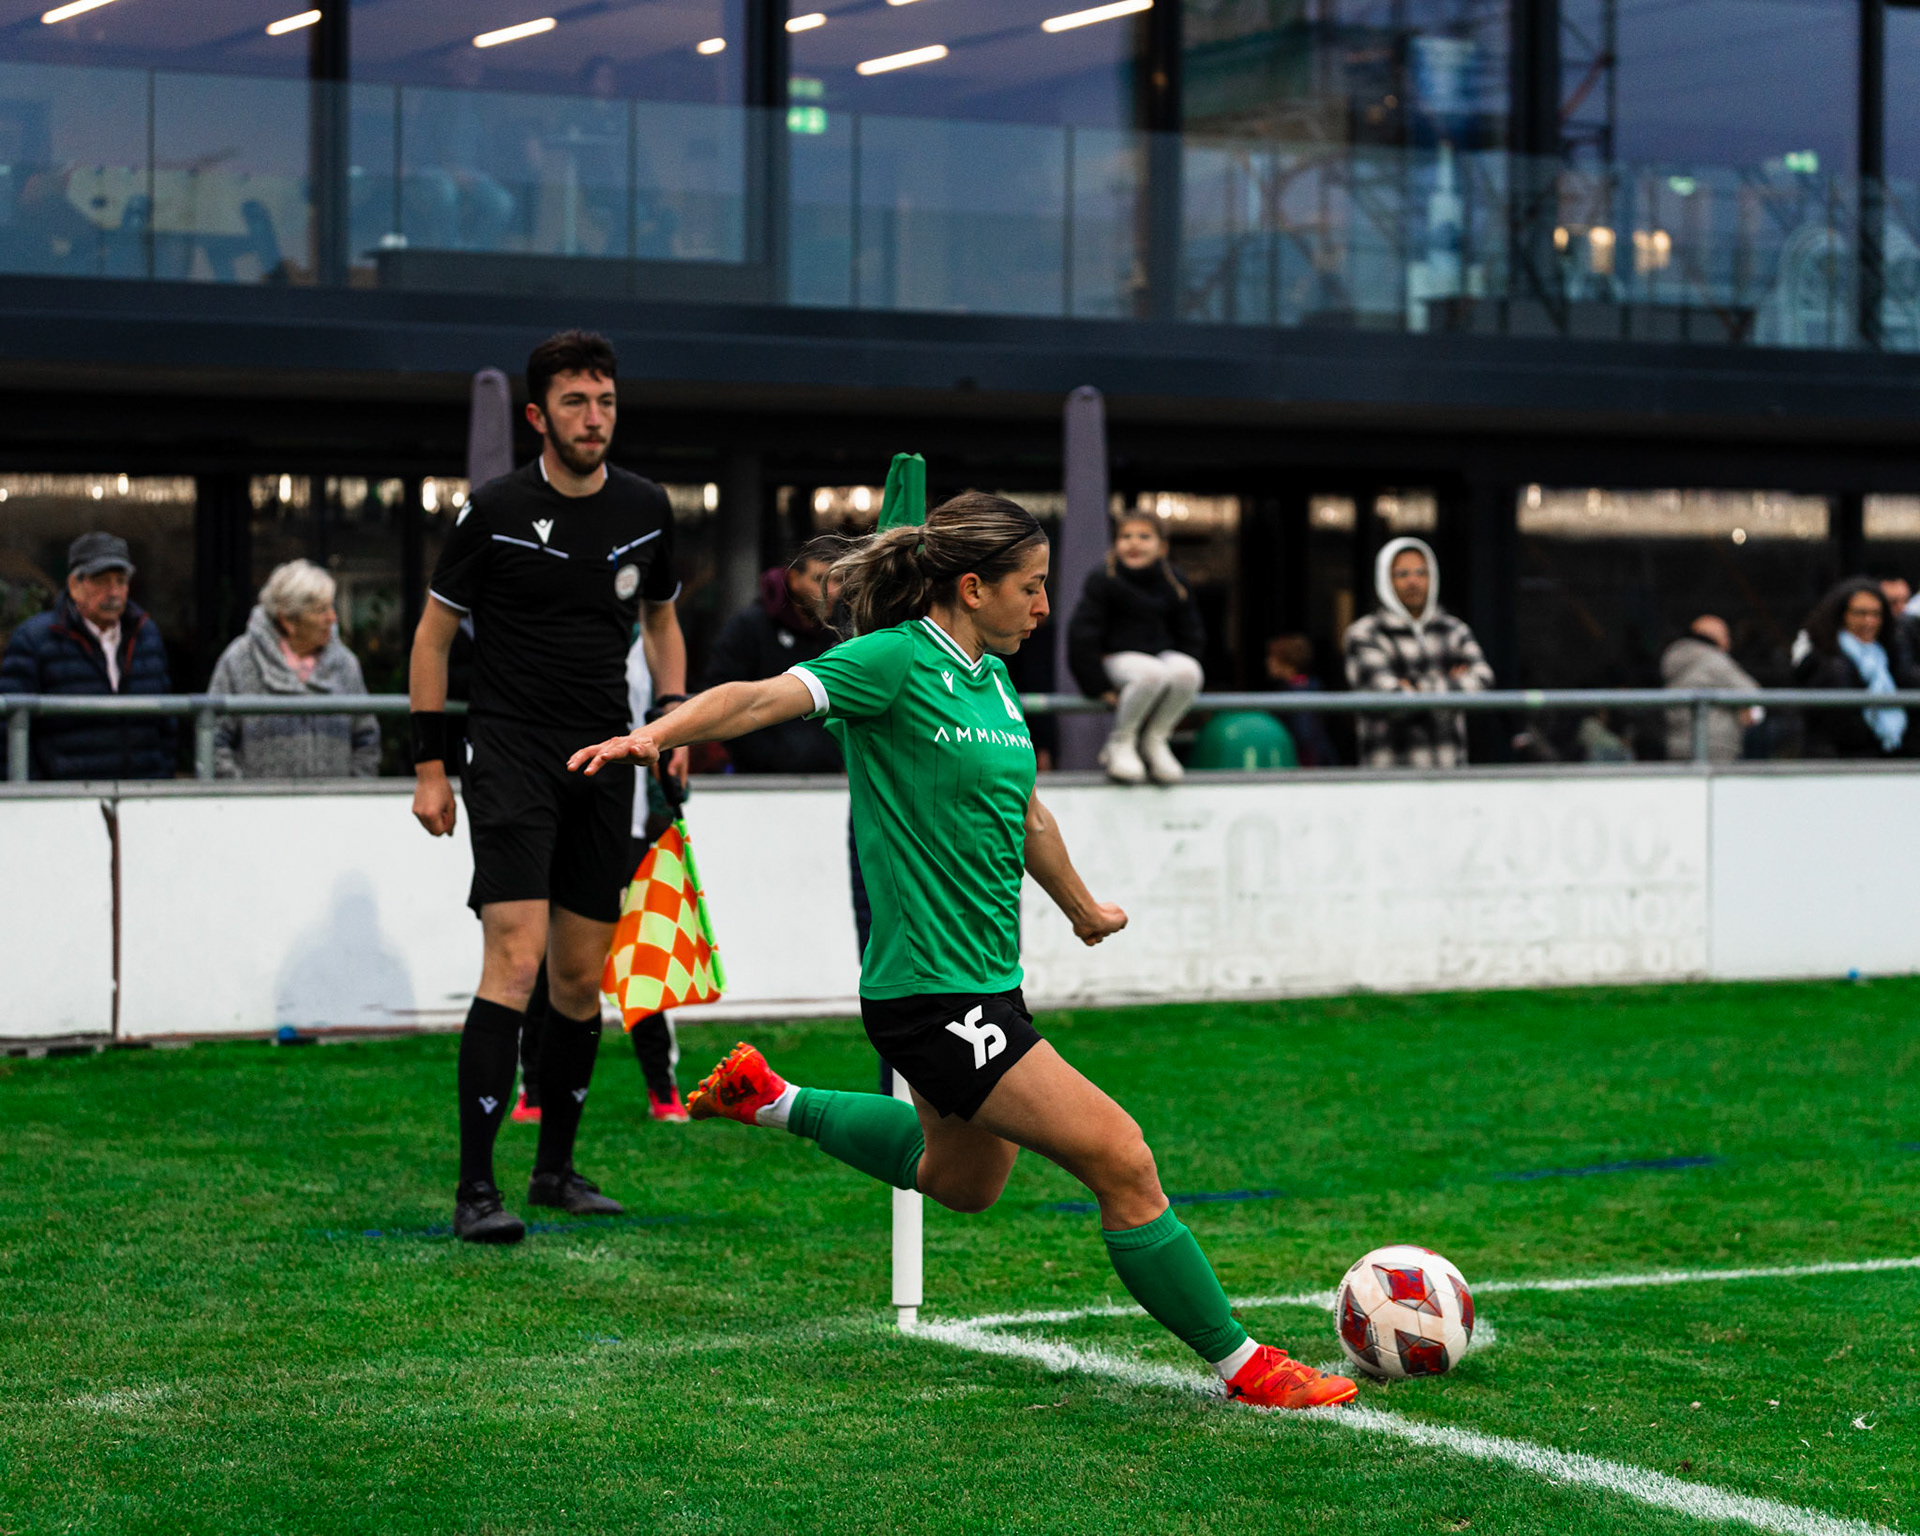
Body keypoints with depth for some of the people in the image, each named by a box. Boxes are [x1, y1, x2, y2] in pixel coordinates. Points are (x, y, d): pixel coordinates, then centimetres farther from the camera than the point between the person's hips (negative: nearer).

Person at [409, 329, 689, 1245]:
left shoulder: (645, 509, 7)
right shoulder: (495, 511, -6)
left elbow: (662, 621, 23)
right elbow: (433, 634, 2)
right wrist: (429, 766, -2)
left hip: (605, 759, 5)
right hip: (511, 755, -5)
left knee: (581, 976, 8)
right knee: (516, 962, -16)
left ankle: (555, 1168, 23)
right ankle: (475, 1191, -15)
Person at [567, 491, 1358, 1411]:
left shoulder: (993, 679, 11)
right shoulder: (896, 661, -14)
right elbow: (767, 697, -29)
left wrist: (1083, 911, 42)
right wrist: (659, 733, -47)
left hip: (986, 985, 10)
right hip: (932, 993, -10)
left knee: (960, 1180, 29)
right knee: (1121, 1162, -10)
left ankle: (775, 1101, 39)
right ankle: (1237, 1364, 2)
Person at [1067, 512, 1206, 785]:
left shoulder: (1173, 584, 4)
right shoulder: (1102, 580, -7)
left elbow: (1192, 637, 13)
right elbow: (1081, 637, -7)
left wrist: (1182, 674, -3)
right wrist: (1101, 688, -10)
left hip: (1162, 655, 4)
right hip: (1117, 658, -4)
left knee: (1188, 670, -31)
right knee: (1153, 673, -38)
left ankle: (1154, 741, -8)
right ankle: (1120, 743, -14)